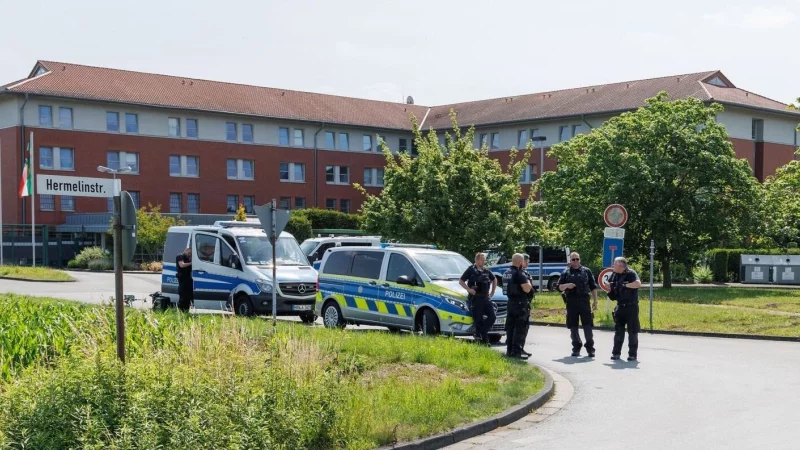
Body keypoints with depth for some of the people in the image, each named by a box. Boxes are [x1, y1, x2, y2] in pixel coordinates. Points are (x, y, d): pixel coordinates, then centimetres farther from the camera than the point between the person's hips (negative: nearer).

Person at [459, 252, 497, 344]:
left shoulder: (486, 271, 13)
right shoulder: (471, 270, -2)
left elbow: (494, 280, 29)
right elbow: (461, 281, -1)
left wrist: (492, 292, 19)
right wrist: (468, 289, -14)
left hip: (486, 298, 6)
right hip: (475, 298, -6)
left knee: (492, 316, -6)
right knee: (478, 320, -4)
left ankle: (478, 331, 5)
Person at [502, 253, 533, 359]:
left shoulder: (506, 273, 11)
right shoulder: (520, 273, -16)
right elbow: (527, 289, -21)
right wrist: (528, 282, -1)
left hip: (511, 302, 9)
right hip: (521, 303, -9)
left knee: (510, 327, 12)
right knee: (521, 328, -5)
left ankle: (509, 350, 16)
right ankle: (516, 351, -8)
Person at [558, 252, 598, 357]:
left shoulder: (586, 271, 8)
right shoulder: (566, 272, 9)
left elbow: (593, 287, 9)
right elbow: (559, 287, 8)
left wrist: (595, 301, 3)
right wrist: (566, 285, -13)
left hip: (584, 301, -1)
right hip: (571, 302, 1)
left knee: (587, 324, -4)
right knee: (573, 326, 5)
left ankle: (590, 348, 1)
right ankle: (576, 347, 16)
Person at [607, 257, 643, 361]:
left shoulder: (630, 274, -13)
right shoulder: (615, 275, 6)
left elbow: (638, 284, -29)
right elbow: (609, 285, 20)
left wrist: (625, 285, -28)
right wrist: (610, 293, 1)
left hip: (631, 307, -6)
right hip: (620, 306, 6)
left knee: (632, 331, 0)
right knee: (618, 330, 9)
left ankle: (633, 354, 7)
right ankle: (616, 352, 15)